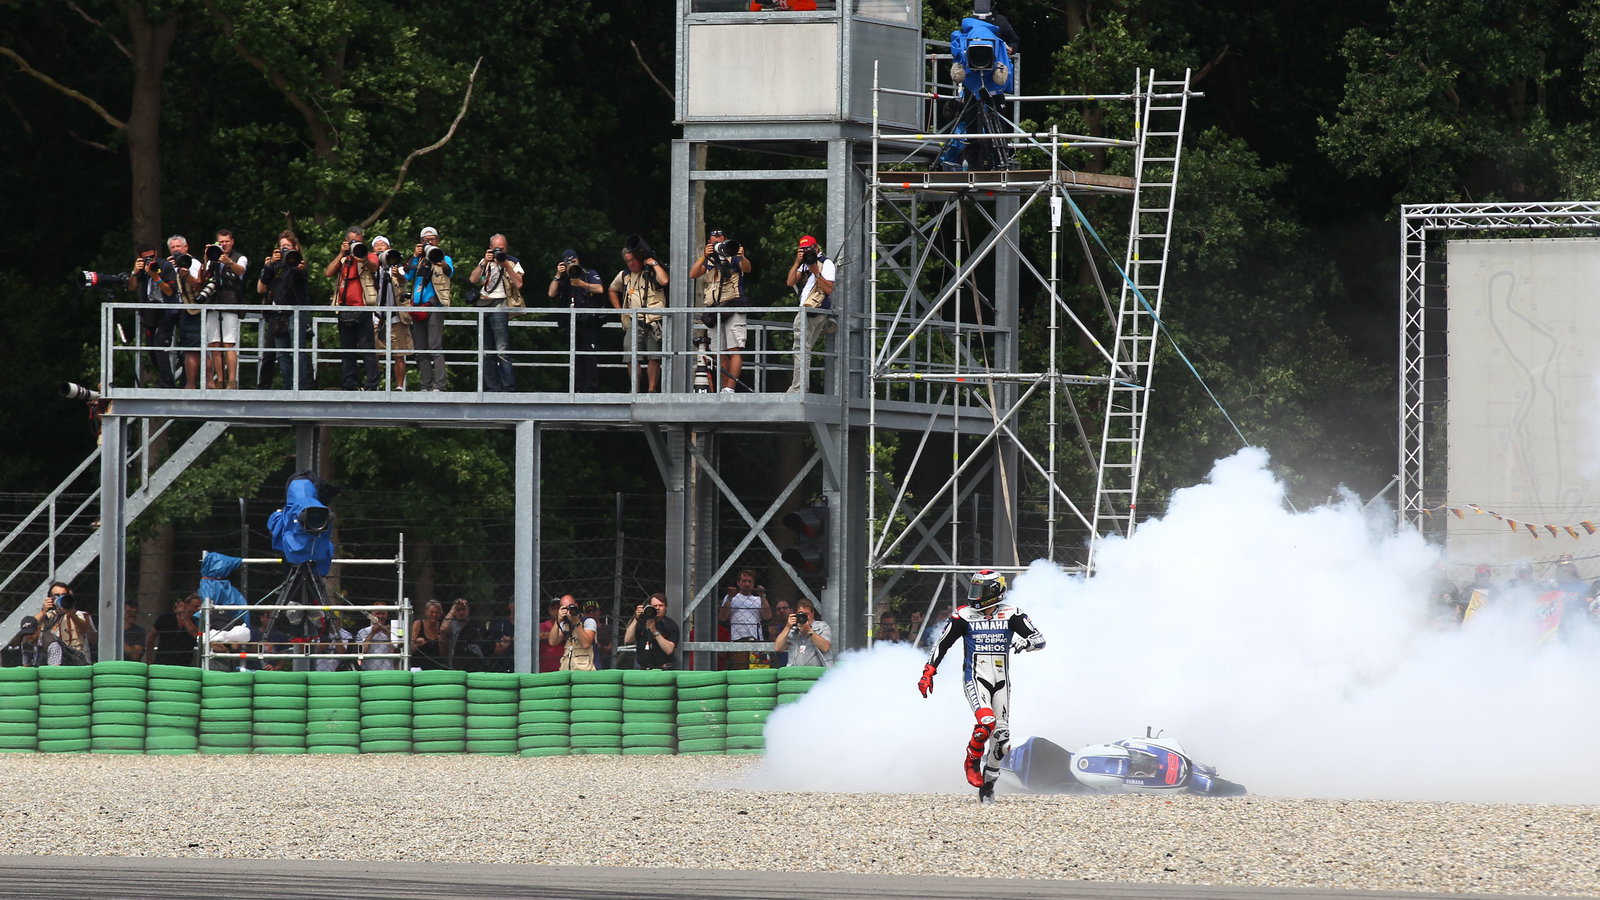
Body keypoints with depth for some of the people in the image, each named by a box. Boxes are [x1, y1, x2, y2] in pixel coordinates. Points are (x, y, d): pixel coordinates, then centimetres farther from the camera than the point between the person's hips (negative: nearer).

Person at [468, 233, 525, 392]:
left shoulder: (513, 263, 5)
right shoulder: (485, 262, 17)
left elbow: (518, 284, -8)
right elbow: (473, 279, 4)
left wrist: (506, 265, -12)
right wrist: (484, 263, -5)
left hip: (499, 306, -5)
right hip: (482, 306, 5)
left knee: (502, 351, -13)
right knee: (486, 352, 5)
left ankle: (507, 389, -14)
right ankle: (491, 387, 8)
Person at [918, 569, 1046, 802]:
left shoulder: (1010, 615, -1)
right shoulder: (964, 616, -1)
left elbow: (1040, 640, -4)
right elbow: (942, 644, 8)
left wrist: (1025, 642, -26)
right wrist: (928, 673, 4)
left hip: (1001, 681, 2)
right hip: (975, 678, -2)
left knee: (1001, 738, 1)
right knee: (986, 721, -27)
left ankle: (988, 782, 18)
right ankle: (972, 761, -2)